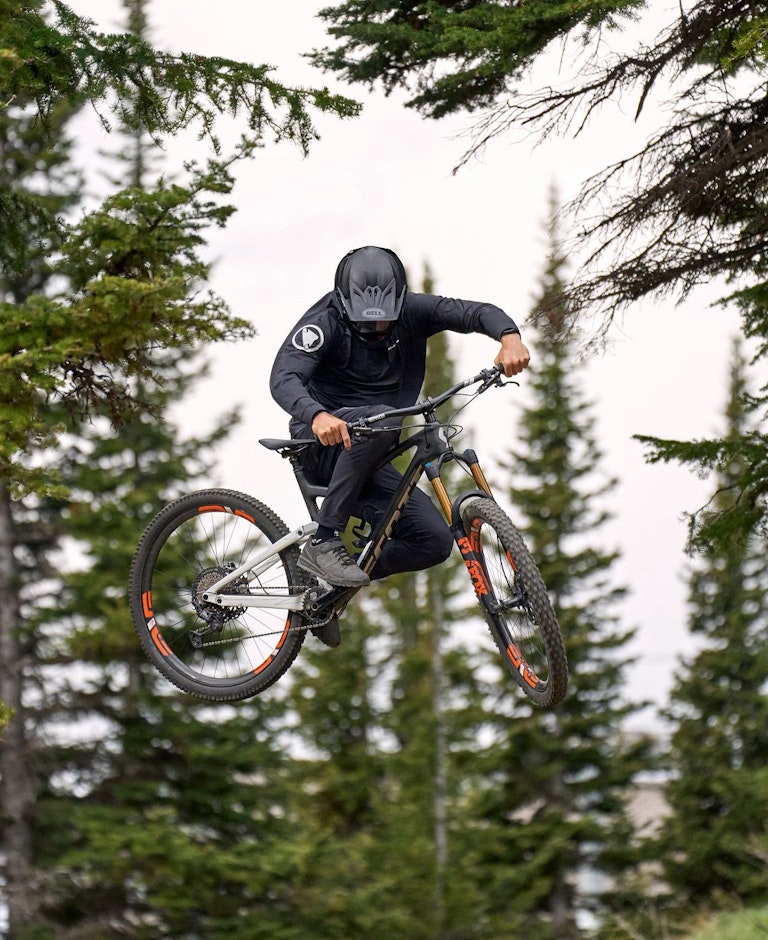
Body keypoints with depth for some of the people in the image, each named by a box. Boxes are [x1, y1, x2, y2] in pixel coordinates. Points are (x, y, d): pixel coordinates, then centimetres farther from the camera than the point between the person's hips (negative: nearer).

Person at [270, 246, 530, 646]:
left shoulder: (410, 312, -1)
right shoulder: (325, 321, -15)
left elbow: (475, 313, -8)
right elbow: (283, 378, -29)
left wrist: (510, 338, -32)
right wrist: (317, 415, -50)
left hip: (368, 462, 6)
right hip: (324, 444, -6)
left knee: (435, 540, -12)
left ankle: (331, 586, 7)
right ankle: (323, 542, -30)